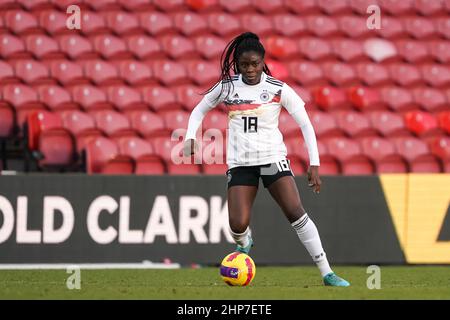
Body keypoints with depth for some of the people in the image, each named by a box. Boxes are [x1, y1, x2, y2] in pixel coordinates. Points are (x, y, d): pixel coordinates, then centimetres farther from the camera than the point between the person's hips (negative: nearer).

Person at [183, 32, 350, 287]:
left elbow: (305, 124, -3)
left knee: (296, 212, -17)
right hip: (240, 163, 1)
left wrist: (314, 164, -10)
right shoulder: (227, 87, 1)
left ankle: (327, 273, -13)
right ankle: (245, 244, 27)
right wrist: (191, 137, -2)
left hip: (273, 158, -1)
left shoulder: (278, 89, -5)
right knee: (238, 225, -13)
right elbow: (200, 111, 17)